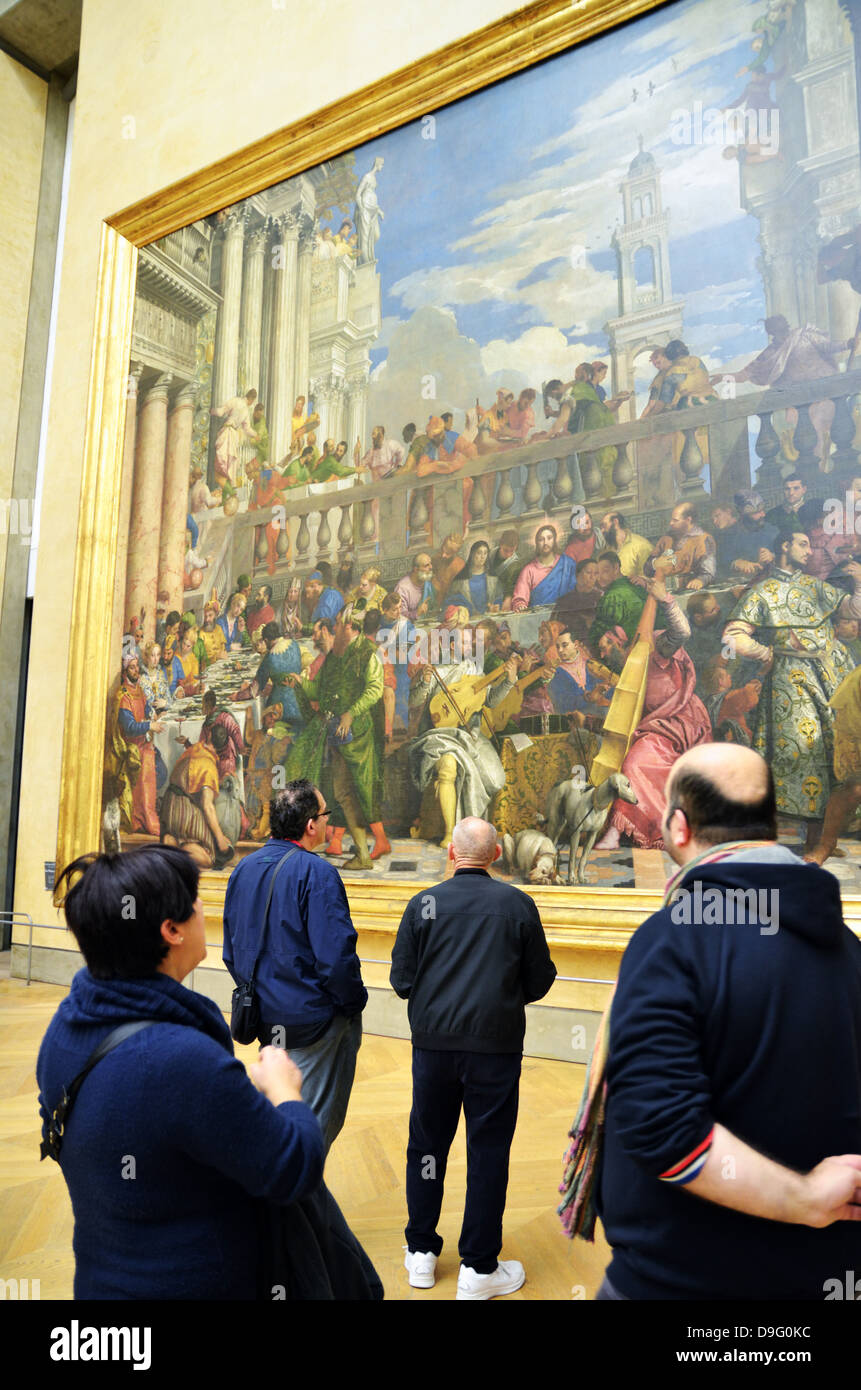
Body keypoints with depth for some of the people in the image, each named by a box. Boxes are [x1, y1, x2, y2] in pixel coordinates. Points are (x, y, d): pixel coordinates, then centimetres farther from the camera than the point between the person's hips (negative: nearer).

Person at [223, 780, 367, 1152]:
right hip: (314, 1019, -8)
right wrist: (353, 1002, -10)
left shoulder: (243, 869, 5)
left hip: (265, 1019, 8)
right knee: (317, 1121, 7)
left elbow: (231, 952, 12)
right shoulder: (316, 873, -19)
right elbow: (335, 954, -24)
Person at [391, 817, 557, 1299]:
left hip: (434, 1041, 2)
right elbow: (539, 982, 0)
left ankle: (422, 1253, 30)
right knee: (488, 1151, 9)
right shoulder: (518, 904, -6)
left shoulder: (423, 904, -4)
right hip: (496, 1044, -1)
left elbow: (402, 980, -2)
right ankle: (479, 1268, 18)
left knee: (427, 1144, 17)